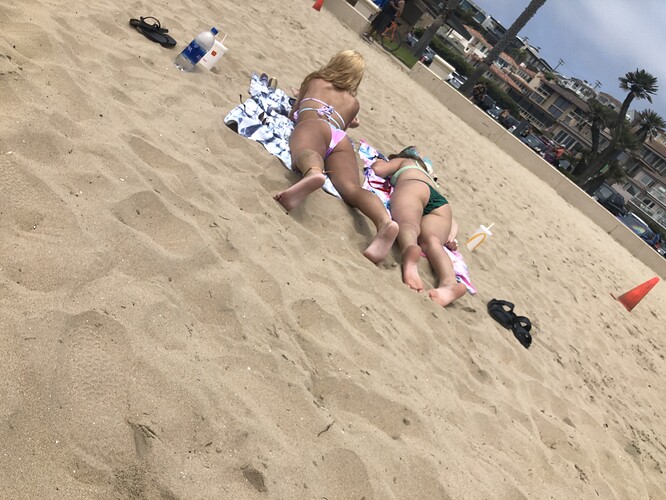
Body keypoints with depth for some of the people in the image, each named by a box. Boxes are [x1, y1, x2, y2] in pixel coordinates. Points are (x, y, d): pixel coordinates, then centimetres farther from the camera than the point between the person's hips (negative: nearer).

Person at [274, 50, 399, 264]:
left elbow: (293, 114, 46)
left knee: (304, 152, -33)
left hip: (313, 124, -1)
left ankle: (314, 174, -72)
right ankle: (385, 222, -52)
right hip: (343, 140, 2)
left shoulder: (313, 81, 36)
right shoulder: (353, 103, 37)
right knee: (351, 187, -22)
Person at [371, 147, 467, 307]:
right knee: (431, 240, -22)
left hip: (413, 186, -4)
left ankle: (410, 250, -68)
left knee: (407, 223, -31)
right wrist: (450, 238, 18)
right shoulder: (430, 178, 45)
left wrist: (379, 162, 42)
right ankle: (449, 282, -55)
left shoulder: (403, 160, 35)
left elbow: (378, 169, 18)